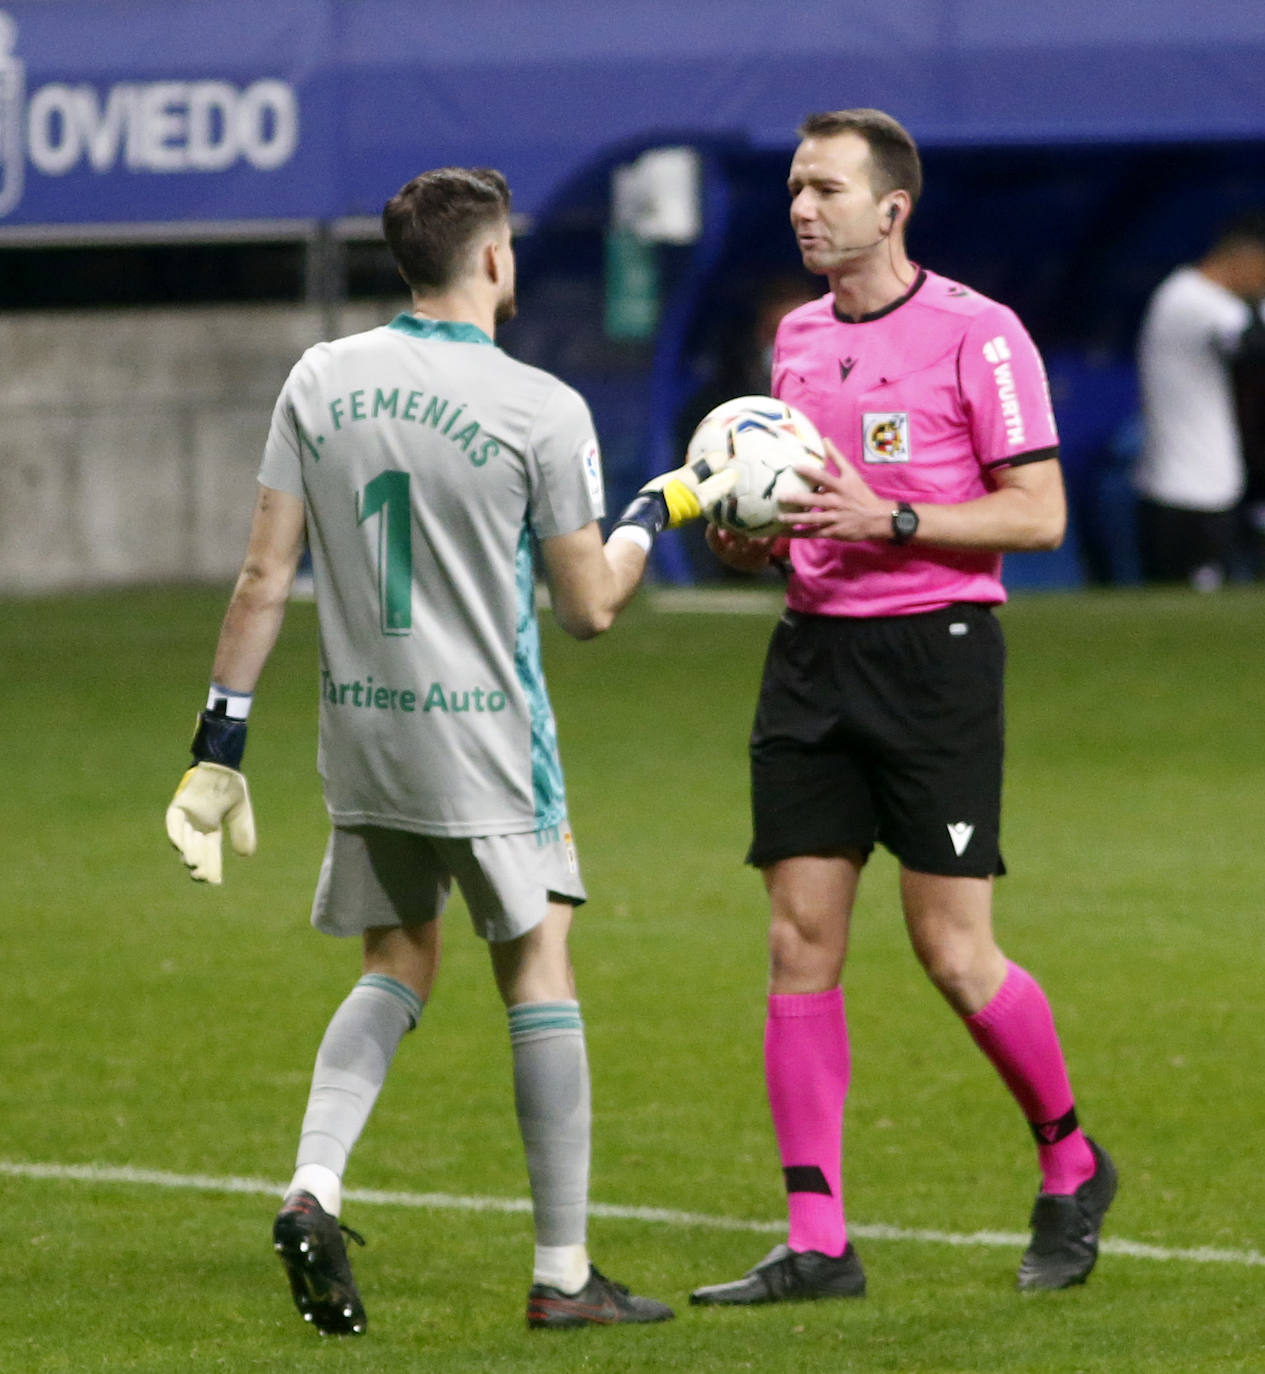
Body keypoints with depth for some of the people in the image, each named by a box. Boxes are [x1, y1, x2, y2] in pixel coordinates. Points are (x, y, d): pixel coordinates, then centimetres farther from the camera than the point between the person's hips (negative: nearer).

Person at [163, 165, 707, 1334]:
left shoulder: (320, 382, 1)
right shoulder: (541, 409, -11)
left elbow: (265, 579, 1)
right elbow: (589, 608, -5)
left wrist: (221, 739, 5)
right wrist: (654, 514, 14)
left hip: (360, 739, 5)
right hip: (486, 742, -4)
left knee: (397, 968, 19)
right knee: (539, 971, 6)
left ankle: (312, 1188, -2)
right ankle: (564, 1272, 8)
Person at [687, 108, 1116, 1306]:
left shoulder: (976, 333, -7)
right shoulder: (798, 338, 14)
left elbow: (1039, 513, -10)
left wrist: (888, 518, -19)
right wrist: (745, 536, 2)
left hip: (936, 653, -6)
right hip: (812, 651, 6)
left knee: (953, 952, -6)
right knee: (800, 945, -2)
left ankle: (1071, 1164, 18)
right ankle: (816, 1241, 0)